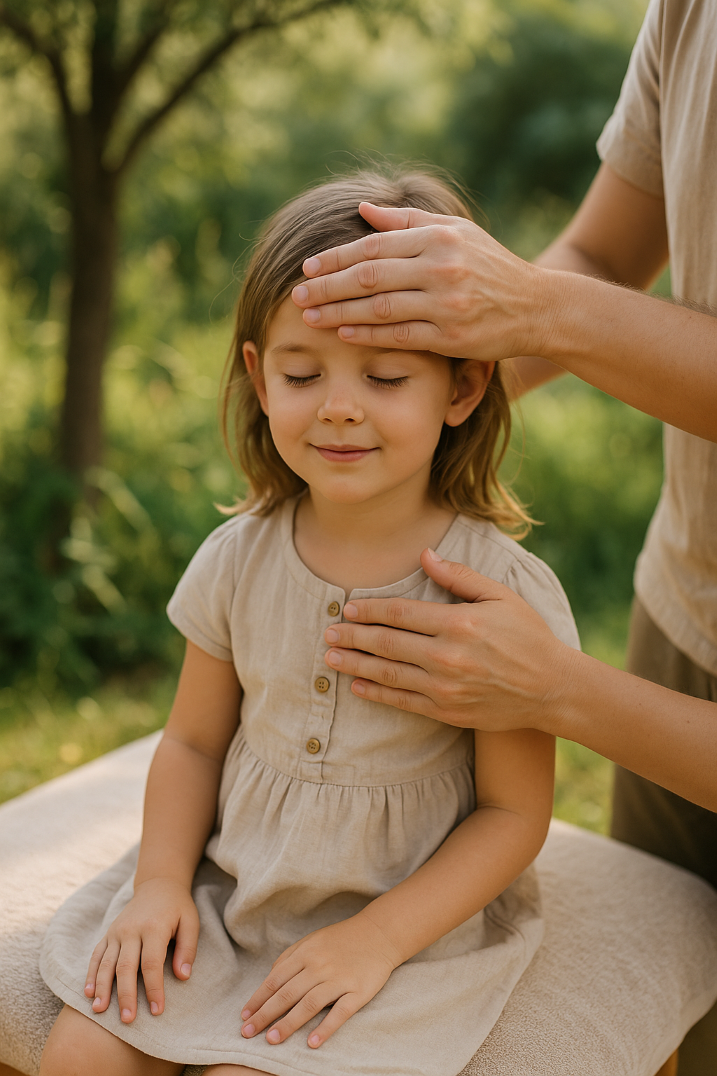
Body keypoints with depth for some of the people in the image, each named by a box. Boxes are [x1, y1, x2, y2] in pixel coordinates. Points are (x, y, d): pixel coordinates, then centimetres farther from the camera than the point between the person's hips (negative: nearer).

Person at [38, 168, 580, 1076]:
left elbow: (515, 809, -11)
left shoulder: (503, 588, -16)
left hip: (417, 917, -3)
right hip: (228, 890, 4)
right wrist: (163, 880, -7)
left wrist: (378, 937, -18)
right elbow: (194, 739, 7)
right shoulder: (238, 559, -5)